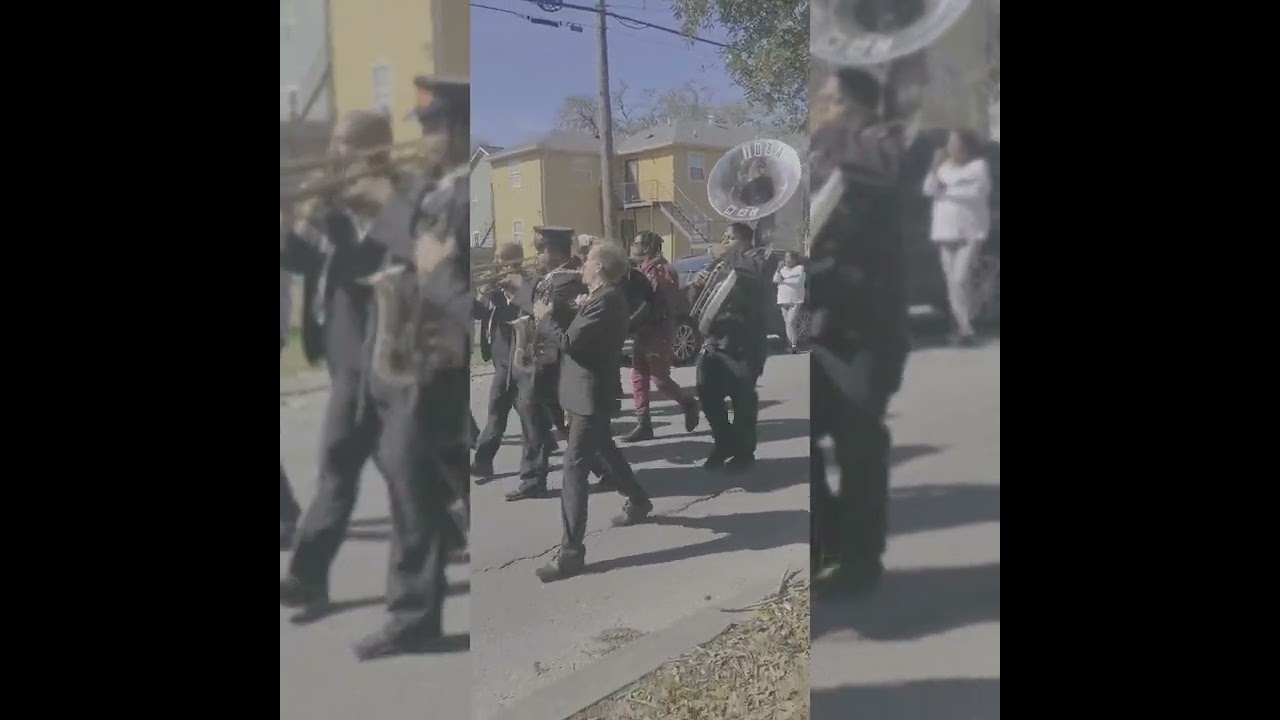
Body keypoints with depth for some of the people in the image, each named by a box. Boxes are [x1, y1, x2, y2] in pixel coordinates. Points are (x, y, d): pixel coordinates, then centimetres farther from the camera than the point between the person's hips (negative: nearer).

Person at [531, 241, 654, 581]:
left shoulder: (604, 300, -21)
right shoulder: (604, 297, 11)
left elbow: (569, 342, -26)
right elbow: (578, 334, 13)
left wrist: (544, 317, -12)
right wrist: (575, 310, -3)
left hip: (590, 394, -11)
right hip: (590, 391, 11)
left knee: (574, 470, -10)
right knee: (603, 451, 28)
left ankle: (571, 552, -9)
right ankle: (638, 502, 49)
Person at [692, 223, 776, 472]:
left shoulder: (757, 257, 0)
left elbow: (763, 268, -27)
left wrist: (728, 255, -18)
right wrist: (699, 285, -4)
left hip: (744, 344, -6)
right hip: (713, 342, 6)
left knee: (743, 399, -1)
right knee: (707, 394, 3)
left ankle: (744, 451, 16)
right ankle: (724, 443, 23)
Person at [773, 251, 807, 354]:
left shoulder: (800, 268, 1)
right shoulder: (782, 269, 17)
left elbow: (797, 281, -12)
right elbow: (775, 280, 8)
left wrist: (783, 280, -6)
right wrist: (778, 270, -5)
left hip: (796, 300, -6)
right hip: (784, 300, 6)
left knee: (791, 321, -16)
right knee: (787, 323, 6)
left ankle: (794, 344, -11)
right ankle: (791, 343, 14)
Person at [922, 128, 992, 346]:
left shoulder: (978, 165, -2)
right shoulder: (945, 166, 15)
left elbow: (976, 193, -13)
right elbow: (929, 189, 6)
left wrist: (947, 191, -4)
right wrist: (936, 167, -7)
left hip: (970, 232, -6)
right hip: (945, 232, 6)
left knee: (960, 279, -16)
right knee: (952, 281, 5)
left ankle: (966, 328, -12)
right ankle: (963, 325, 11)